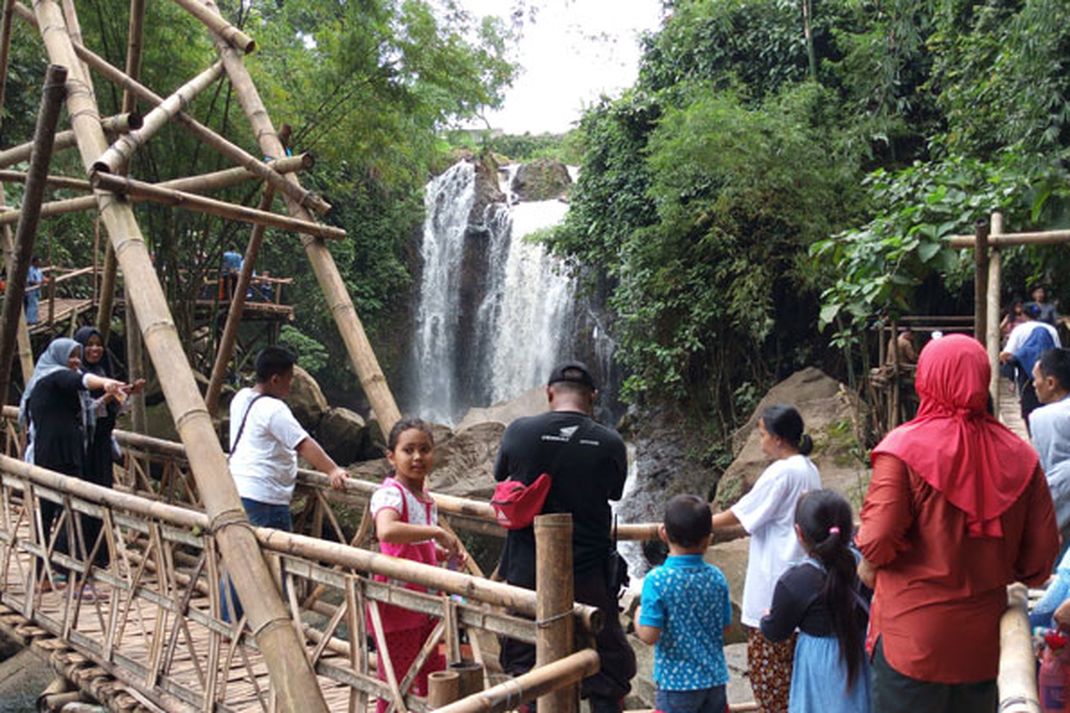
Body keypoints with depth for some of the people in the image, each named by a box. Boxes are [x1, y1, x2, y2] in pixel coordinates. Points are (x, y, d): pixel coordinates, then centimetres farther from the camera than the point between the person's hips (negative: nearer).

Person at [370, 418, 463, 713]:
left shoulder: (426, 498, 9)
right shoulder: (390, 493, -17)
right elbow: (386, 531, -40)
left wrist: (443, 553, 5)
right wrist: (436, 531, -34)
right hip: (397, 603, -8)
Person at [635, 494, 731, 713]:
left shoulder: (657, 580, -18)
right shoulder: (717, 578, -3)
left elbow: (649, 635, -20)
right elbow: (725, 626, 6)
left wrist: (638, 616, 0)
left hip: (677, 680, -4)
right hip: (715, 678, 5)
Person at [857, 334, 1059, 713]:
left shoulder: (904, 447, -15)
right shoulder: (1019, 455, -3)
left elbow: (879, 537, -20)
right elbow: (1043, 548, 2)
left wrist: (868, 565, 2)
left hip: (912, 635, -4)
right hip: (983, 639, 4)